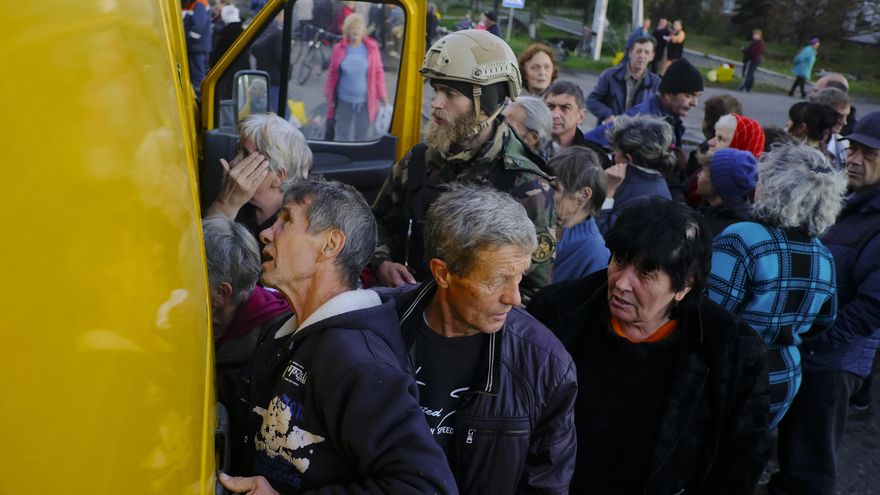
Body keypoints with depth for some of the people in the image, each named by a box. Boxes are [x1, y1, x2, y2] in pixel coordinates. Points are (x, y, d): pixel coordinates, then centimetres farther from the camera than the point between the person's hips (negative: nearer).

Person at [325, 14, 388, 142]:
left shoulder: (371, 47, -3)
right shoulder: (339, 48, -2)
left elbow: (378, 72, 1)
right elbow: (332, 73, 5)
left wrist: (382, 95, 0)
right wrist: (329, 95, 7)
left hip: (365, 101, -1)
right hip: (344, 100, 1)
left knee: (363, 137, 7)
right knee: (342, 136, 13)